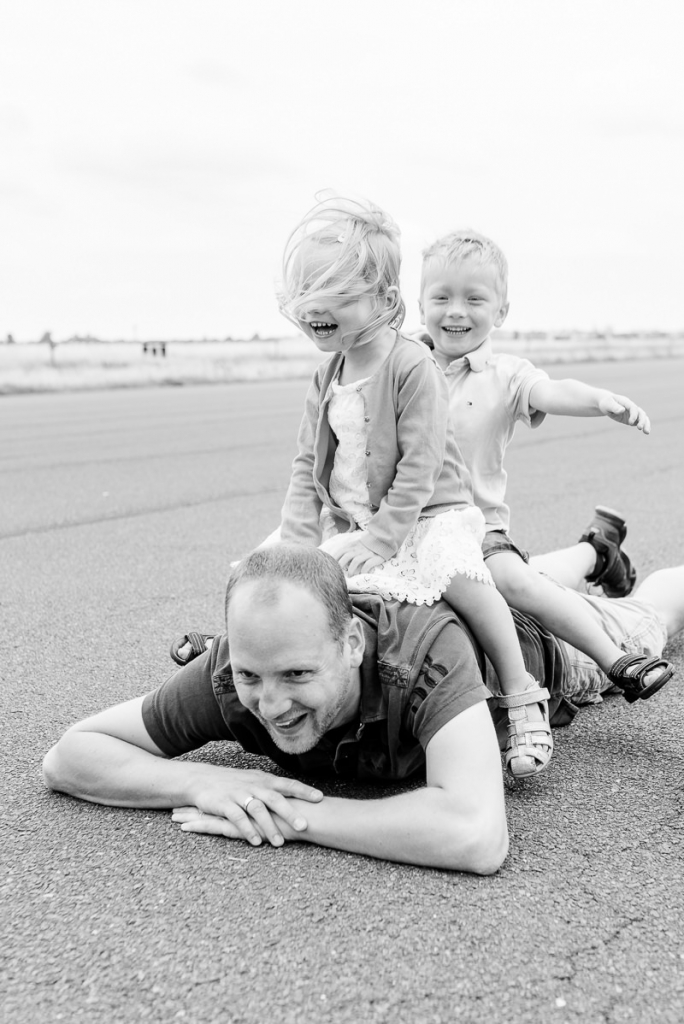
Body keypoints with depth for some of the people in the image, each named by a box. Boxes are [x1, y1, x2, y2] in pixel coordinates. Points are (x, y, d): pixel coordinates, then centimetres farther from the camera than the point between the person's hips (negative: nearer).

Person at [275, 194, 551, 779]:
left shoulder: (412, 367, -15)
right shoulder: (326, 378, 9)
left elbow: (419, 467, -20)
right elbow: (307, 464, 10)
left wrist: (378, 539, -23)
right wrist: (299, 538, -3)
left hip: (430, 513, -7)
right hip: (348, 522, 7)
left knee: (457, 570, -36)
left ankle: (523, 694, -23)